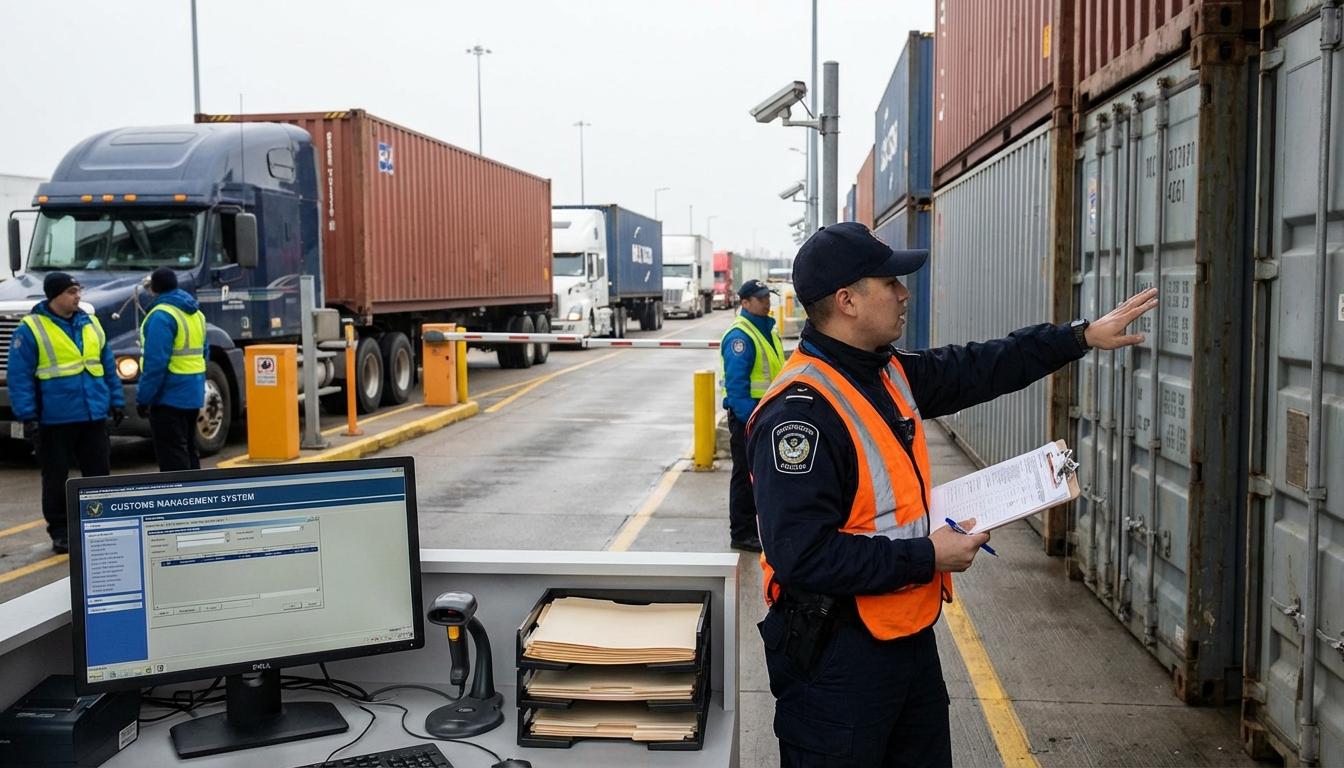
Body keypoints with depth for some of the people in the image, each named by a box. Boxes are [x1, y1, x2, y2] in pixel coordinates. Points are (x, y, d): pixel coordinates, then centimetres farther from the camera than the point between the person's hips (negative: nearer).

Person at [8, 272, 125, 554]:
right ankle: (60, 532, 18)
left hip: (94, 416, 4)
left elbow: (108, 366, 16)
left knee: (99, 472, 9)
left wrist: (117, 401, 11)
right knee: (56, 478, 7)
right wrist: (28, 417, -12)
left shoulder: (90, 323, 10)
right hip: (55, 421, -4)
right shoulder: (31, 329, -6)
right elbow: (20, 376, -8)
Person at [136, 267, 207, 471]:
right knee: (188, 452, 18)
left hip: (169, 398, -9)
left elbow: (155, 362, -21)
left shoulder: (161, 316, -15)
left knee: (172, 458, -5)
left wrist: (143, 398, -16)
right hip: (193, 396, 9)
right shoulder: (195, 313, 12)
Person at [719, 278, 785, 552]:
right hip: (747, 415, -9)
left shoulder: (768, 329, 14)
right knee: (746, 475, -1)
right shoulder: (739, 336, -17)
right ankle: (741, 534, 8)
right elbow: (736, 384, -22)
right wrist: (749, 417, -25)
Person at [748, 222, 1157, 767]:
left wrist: (1083, 336, 19)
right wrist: (928, 557, -22)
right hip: (835, 655, -9)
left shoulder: (892, 375, 5)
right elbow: (804, 555, -29)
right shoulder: (799, 410, -25)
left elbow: (982, 369, 19)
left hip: (910, 633, 9)